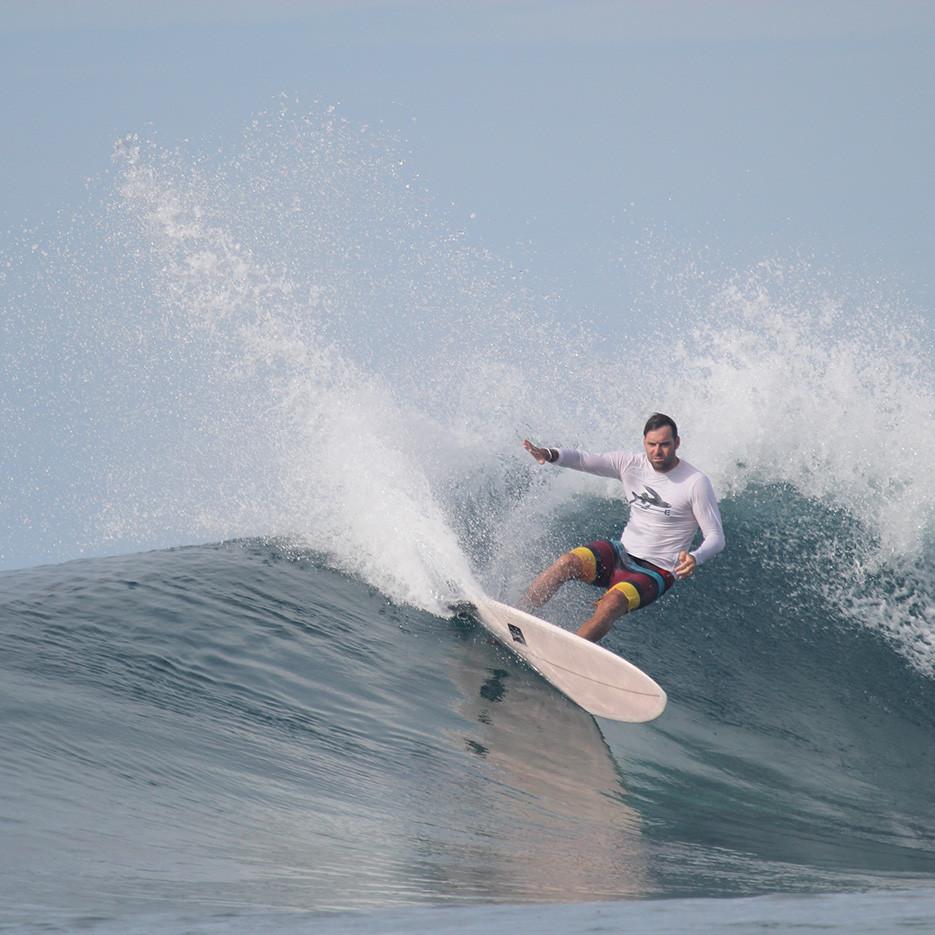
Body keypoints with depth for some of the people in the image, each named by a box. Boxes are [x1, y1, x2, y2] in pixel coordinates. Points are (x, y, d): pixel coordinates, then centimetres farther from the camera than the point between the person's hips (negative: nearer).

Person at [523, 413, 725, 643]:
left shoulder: (696, 483, -14)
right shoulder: (631, 464, -1)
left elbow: (716, 537, -14)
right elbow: (582, 460, -1)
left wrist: (695, 558, -36)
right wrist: (550, 454, -23)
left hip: (655, 571, -5)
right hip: (621, 553, 5)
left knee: (611, 604, -32)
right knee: (568, 562, -23)